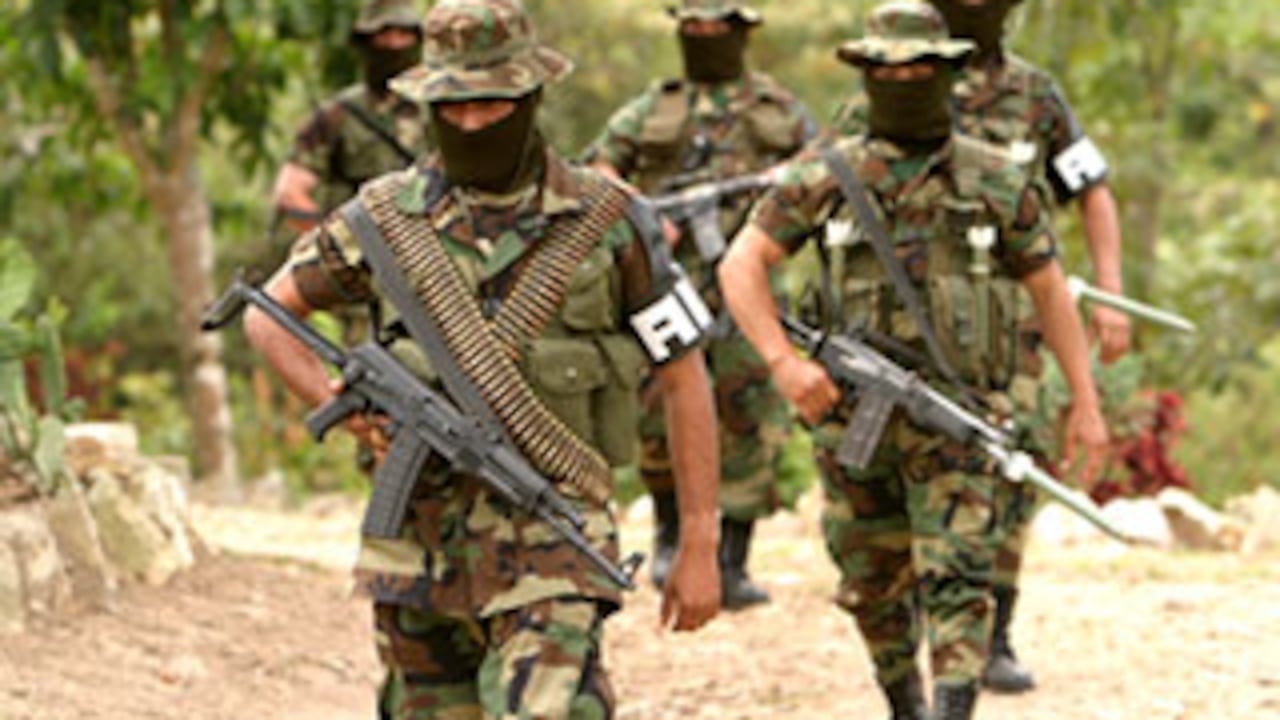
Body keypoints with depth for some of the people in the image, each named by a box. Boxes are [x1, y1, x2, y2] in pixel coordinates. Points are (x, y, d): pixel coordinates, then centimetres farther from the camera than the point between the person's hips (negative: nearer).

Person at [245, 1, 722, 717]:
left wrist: (700, 547, -1)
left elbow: (686, 381, 2)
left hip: (551, 542, -3)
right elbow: (267, 313, 13)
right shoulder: (387, 217, 1)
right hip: (421, 542, 3)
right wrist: (337, 402, -6)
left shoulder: (609, 222, -4)